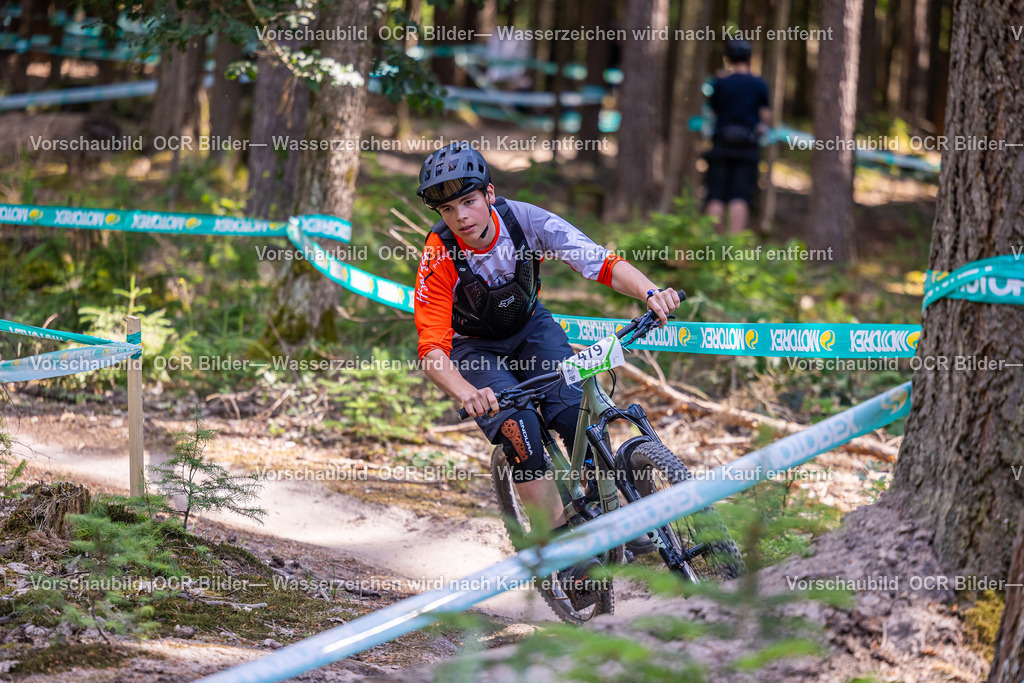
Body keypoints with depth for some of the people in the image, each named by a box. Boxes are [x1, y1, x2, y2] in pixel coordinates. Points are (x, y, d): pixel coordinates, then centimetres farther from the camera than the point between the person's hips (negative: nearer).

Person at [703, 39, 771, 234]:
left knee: (716, 196, 2)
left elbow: (713, 113, 9)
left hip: (721, 145, 1)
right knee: (740, 196, -4)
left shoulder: (720, 84, 2)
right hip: (747, 148, -1)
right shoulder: (759, 84, 0)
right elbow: (766, 116, 3)